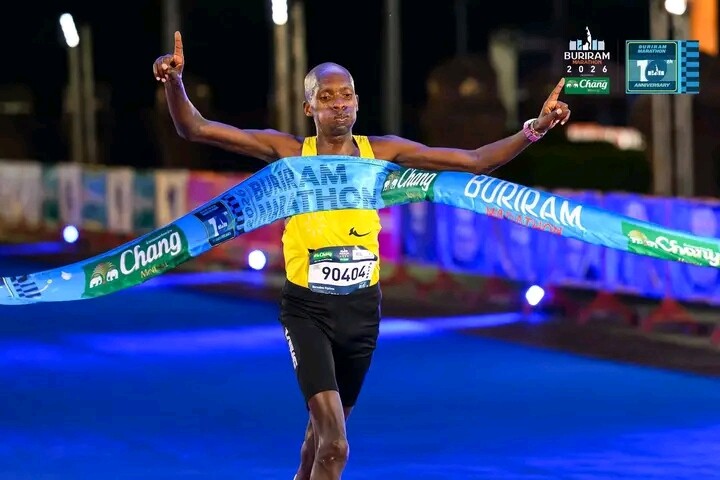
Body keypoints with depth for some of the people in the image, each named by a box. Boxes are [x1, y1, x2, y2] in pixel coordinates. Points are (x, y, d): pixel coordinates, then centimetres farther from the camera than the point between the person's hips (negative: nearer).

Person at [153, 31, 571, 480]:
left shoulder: (382, 152, -1)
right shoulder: (289, 152, -7)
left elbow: (475, 162, 1)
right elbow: (195, 129, -11)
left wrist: (533, 130, -9)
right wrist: (175, 83, -29)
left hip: (361, 308, 3)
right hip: (308, 309, -3)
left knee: (324, 430, 20)